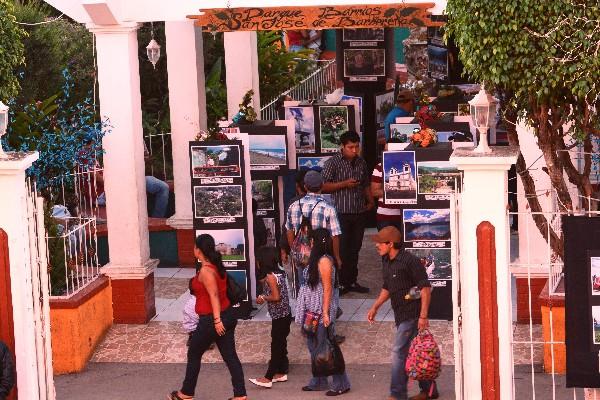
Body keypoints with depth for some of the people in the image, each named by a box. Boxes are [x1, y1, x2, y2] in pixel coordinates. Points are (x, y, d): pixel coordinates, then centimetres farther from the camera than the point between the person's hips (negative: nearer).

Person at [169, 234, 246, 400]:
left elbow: (214, 295, -24)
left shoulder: (205, 271, -18)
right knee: (230, 356, 9)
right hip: (227, 315, 8)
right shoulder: (217, 266, 8)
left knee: (194, 355, 10)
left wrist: (216, 320, -27)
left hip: (211, 319, -8)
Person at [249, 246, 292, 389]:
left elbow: (276, 297, -23)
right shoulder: (279, 273, 8)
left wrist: (263, 298, -7)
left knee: (276, 345, -6)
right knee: (281, 344, 16)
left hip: (279, 316, -9)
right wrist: (264, 281, 10)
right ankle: (281, 372, 24)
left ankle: (268, 378, -4)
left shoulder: (270, 276, -17)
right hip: (285, 314, 9)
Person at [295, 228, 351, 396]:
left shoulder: (324, 261, -15)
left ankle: (341, 384, 1)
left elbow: (327, 288, -18)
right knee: (313, 346, 14)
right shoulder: (316, 259, 12)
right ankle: (318, 382, 23)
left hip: (321, 311, -10)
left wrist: (325, 313, -21)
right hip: (312, 311, 10)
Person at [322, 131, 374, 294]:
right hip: (341, 213, -6)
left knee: (355, 249, 10)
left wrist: (370, 201, 11)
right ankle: (341, 283, 2)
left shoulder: (361, 162, 12)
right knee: (342, 249, -5)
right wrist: (344, 184, -17)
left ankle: (352, 281, 18)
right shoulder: (332, 163, -6)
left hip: (359, 213, 6)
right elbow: (324, 186, -10)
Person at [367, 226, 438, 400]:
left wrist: (423, 316, -23)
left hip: (412, 314, -9)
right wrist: (375, 307, 17)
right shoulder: (386, 262, 10)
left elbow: (425, 288, -18)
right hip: (401, 315, 9)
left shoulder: (409, 261, -17)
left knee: (399, 352, -10)